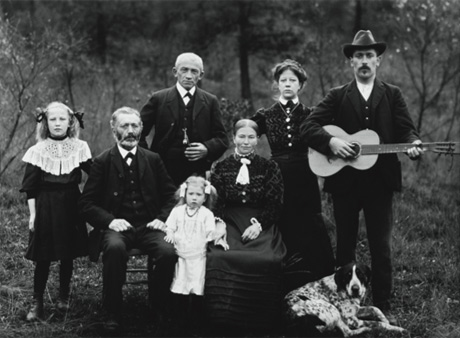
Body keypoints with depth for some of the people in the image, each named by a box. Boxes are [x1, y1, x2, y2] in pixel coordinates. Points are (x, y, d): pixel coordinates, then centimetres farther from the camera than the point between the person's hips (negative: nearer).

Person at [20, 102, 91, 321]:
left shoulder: (79, 148, 1)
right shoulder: (38, 151, -2)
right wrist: (32, 213, -5)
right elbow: (30, 188, -1)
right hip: (45, 206, -1)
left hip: (71, 205, 1)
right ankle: (37, 303, 7)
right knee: (43, 257, -1)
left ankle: (63, 298, 23)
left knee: (68, 255, 7)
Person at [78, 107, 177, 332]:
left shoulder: (153, 159, 12)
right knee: (115, 248, -38)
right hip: (117, 227, -2)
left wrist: (162, 218, -1)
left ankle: (159, 306, -1)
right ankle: (113, 312, -21)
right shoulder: (102, 162, 4)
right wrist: (109, 220, -14)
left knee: (168, 252, -29)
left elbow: (171, 195, 18)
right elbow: (86, 203, 2)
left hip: (148, 227, 2)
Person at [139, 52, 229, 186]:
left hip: (197, 175, 1)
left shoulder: (210, 102, 9)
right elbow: (138, 133, 8)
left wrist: (207, 149, -10)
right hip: (164, 173, -1)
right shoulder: (159, 99, 5)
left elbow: (222, 139, 9)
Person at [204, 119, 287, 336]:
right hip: (229, 225, 1)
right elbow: (214, 203, 9)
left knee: (266, 260, -33)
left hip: (261, 227, 0)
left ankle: (261, 321, -15)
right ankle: (224, 319, -20)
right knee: (218, 257, -33)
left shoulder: (269, 168, 13)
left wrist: (258, 225, -11)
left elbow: (275, 204, 6)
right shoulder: (221, 168, 16)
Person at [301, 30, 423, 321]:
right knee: (345, 245, 9)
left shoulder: (393, 95, 8)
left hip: (380, 180, 0)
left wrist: (413, 145, -23)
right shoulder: (338, 96, 6)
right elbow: (309, 127, -1)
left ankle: (383, 306, 11)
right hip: (344, 180, 1)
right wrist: (331, 141, -17)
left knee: (382, 246, 2)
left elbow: (405, 129, -1)